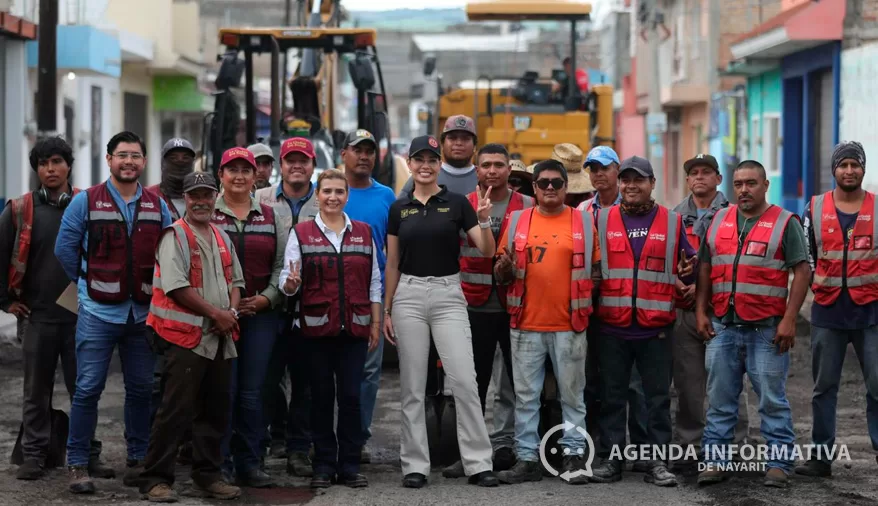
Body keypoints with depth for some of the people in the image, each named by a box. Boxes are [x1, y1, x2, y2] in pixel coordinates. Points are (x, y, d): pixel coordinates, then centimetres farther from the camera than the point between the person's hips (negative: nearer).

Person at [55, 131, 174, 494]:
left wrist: (153, 288, 6)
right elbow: (65, 249, 3)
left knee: (141, 389, 8)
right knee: (88, 389, -4)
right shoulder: (85, 202, -1)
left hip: (144, 312, 3)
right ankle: (77, 464, 3)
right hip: (98, 313, -3)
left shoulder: (158, 206, 8)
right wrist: (90, 284, 6)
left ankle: (138, 459, 20)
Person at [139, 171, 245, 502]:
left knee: (216, 410, 10)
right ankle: (156, 479, -3)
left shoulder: (223, 239, 17)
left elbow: (236, 281, 20)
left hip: (220, 337, 7)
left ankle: (207, 475, 20)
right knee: (176, 409, -8)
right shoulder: (175, 236, -6)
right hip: (185, 335, -7)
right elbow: (176, 285, -16)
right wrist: (216, 313, -12)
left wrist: (232, 311, -1)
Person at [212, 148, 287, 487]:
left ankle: (250, 465, 11)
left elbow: (282, 264, 11)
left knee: (252, 391, 4)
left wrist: (266, 297, -3)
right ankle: (219, 465, 3)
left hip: (261, 313, 3)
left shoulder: (270, 216, 13)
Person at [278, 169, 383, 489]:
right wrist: (291, 282, -25)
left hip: (354, 328, 1)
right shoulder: (301, 233, 3)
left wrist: (376, 323, 7)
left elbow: (374, 282, 11)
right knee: (322, 396, 3)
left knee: (351, 396, 0)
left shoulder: (364, 233, 10)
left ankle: (350, 465, 7)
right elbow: (287, 282, -1)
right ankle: (324, 465, 10)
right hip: (317, 327, -1)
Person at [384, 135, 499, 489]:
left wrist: (484, 219, -21)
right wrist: (386, 310, 7)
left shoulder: (457, 203, 1)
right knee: (412, 386, 4)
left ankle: (478, 463, -2)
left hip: (449, 295, -2)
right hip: (409, 296, 2)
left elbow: (487, 252, -3)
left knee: (464, 382, -8)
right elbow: (392, 264, 10)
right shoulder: (399, 208, 7)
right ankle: (415, 465, 10)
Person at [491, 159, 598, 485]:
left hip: (569, 325, -1)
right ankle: (528, 459, 10)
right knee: (526, 395, 4)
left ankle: (573, 456, 11)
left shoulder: (584, 222, 5)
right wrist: (504, 267, -12)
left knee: (572, 394, 4)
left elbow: (596, 269, 8)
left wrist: (587, 303, -7)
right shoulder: (517, 221, 8)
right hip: (526, 324, 1)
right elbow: (501, 272, 11)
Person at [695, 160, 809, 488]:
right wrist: (700, 312, 6)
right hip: (723, 327, 4)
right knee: (719, 399, 7)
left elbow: (801, 271, -5)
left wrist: (789, 319, -12)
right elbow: (704, 269, 15)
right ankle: (714, 461, 13)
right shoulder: (718, 221, 12)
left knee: (772, 400, -1)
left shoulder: (785, 223, -1)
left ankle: (778, 464, 5)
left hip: (766, 329, -4)